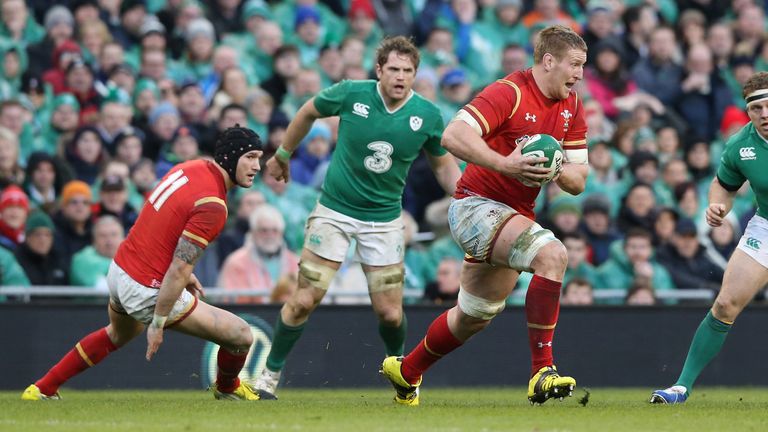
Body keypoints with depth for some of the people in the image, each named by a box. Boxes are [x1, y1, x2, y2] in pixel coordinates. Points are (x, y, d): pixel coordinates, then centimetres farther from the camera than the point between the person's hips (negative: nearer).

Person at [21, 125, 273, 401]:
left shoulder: (187, 168, 4)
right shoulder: (212, 205, -22)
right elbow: (178, 270, -25)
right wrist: (158, 323, -21)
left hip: (119, 268, 9)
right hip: (147, 290, -9)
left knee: (119, 334, 41)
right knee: (241, 336, 1)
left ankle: (42, 389, 44)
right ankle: (227, 387, 33)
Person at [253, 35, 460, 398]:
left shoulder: (427, 115, -10)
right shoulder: (350, 94, -14)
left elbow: (443, 164, 6)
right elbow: (308, 112, 6)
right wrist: (282, 155, 16)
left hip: (384, 218, 1)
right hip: (334, 209, -1)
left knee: (390, 312, 1)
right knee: (305, 300, -6)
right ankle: (270, 374, 12)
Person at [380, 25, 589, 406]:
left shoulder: (571, 108, 6)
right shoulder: (509, 93, -18)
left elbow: (577, 181, 6)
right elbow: (452, 136, -28)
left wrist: (555, 170, -17)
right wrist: (505, 164, -37)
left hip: (515, 214, 9)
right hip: (476, 203, -9)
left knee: (475, 316, 21)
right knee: (551, 254, -31)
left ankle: (406, 372, 44)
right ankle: (542, 371, -31)